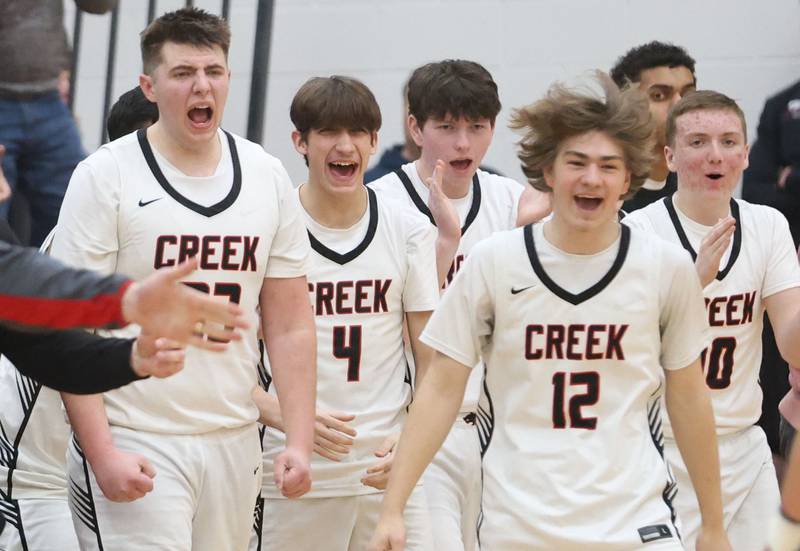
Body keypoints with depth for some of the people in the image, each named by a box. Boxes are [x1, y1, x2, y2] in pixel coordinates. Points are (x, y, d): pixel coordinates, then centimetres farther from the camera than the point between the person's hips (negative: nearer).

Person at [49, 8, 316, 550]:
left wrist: (299, 441, 3)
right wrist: (100, 453, -15)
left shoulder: (267, 176, 9)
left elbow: (290, 325, 12)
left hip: (234, 443, 5)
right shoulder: (105, 176, -5)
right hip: (132, 443, -4)